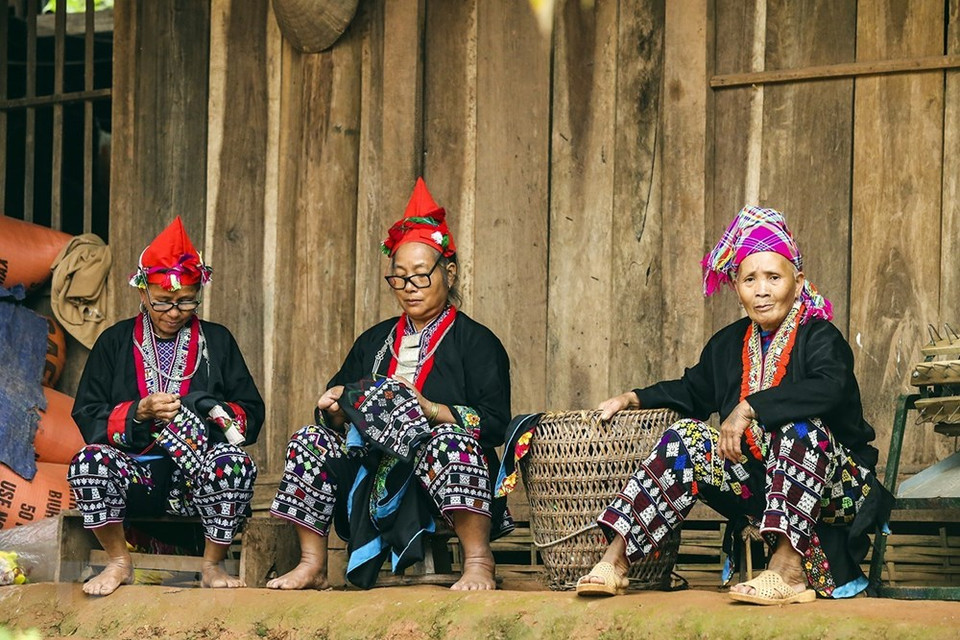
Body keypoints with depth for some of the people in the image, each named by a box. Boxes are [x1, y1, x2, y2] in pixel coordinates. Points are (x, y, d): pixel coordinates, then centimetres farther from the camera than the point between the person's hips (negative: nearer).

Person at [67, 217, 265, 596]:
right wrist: (139, 413, -13)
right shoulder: (115, 342, 11)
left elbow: (252, 415, 8)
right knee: (89, 460, -32)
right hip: (133, 473, 0)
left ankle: (213, 566, -10)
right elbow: (87, 416, 3)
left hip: (196, 478, 0)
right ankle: (119, 563, -8)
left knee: (235, 463, -33)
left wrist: (211, 411, -12)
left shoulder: (217, 341, 13)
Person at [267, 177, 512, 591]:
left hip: (449, 482, -5)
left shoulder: (475, 341, 6)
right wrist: (336, 410, -5)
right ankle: (312, 565, -12)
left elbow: (494, 424, -8)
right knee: (311, 440, -12)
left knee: (451, 440, -37)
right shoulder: (376, 341, 22)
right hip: (376, 477, 6)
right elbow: (338, 418, 19)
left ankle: (478, 563, -35)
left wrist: (429, 409, -20)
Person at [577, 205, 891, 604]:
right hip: (759, 487, 6)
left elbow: (828, 390, -32)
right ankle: (616, 559, -21)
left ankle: (788, 568, -45)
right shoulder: (729, 344, 12)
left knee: (800, 428, -36)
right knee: (688, 438, -14)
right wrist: (633, 399, 18)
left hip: (831, 486, -6)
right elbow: (692, 390, 31)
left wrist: (749, 408, -34)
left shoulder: (819, 338, -9)